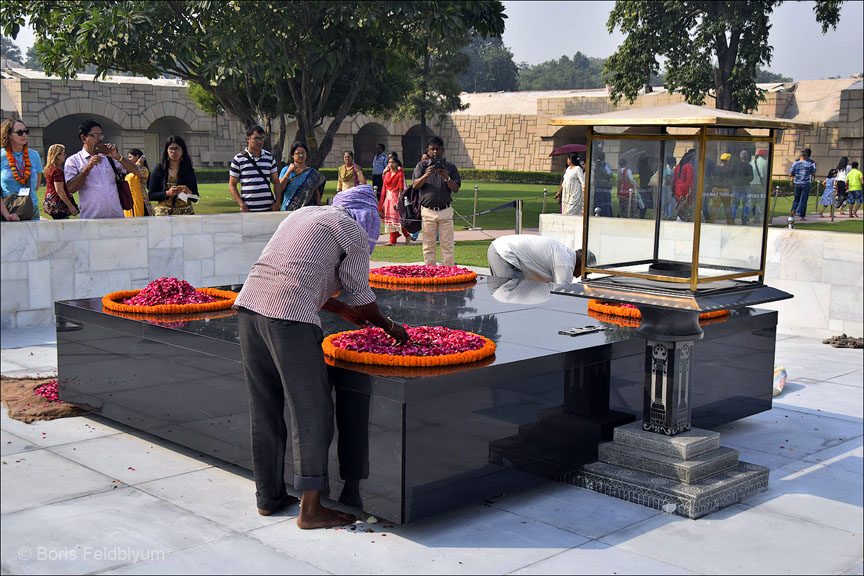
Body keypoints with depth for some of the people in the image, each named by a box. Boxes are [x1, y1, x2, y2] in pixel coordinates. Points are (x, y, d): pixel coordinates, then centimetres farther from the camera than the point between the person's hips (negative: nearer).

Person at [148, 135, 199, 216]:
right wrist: (167, 193, -12)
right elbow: (151, 196, 3)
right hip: (163, 214, -1)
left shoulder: (189, 171, 9)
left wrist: (189, 193, -10)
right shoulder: (159, 170, 6)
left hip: (185, 213, 1)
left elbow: (195, 199, 11)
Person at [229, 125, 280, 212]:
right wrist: (242, 205, -9)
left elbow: (276, 182, 16)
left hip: (268, 208, 3)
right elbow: (232, 185, 3)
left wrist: (277, 202, 1)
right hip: (248, 210, -3)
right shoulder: (238, 159, 2)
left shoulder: (269, 157, 12)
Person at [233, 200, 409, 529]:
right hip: (289, 316, -8)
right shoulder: (353, 233, 8)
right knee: (312, 410, 0)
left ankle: (269, 497, 24)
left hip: (249, 304, 8)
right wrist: (389, 326, 29)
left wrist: (343, 310, 44)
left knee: (264, 410, 15)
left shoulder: (302, 215, 30)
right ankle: (311, 508, 2)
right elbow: (362, 297, 11)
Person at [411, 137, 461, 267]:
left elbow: (456, 189, 2)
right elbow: (415, 185, -2)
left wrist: (446, 177, -15)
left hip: (445, 211, 0)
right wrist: (427, 175, -17)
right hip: (428, 211, 0)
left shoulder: (450, 167, 10)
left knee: (447, 244, -2)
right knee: (428, 245, 2)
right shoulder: (422, 166, 10)